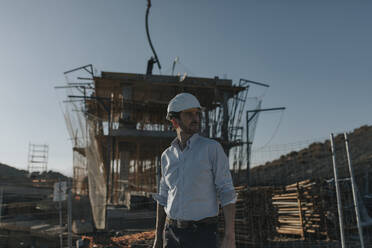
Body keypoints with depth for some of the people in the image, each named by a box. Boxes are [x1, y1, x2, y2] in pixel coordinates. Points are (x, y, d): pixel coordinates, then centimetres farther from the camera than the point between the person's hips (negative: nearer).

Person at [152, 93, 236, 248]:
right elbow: (163, 198, 12)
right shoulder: (167, 155, 6)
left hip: (202, 235, -4)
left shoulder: (213, 148, -9)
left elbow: (227, 193, -11)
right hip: (173, 233, 4)